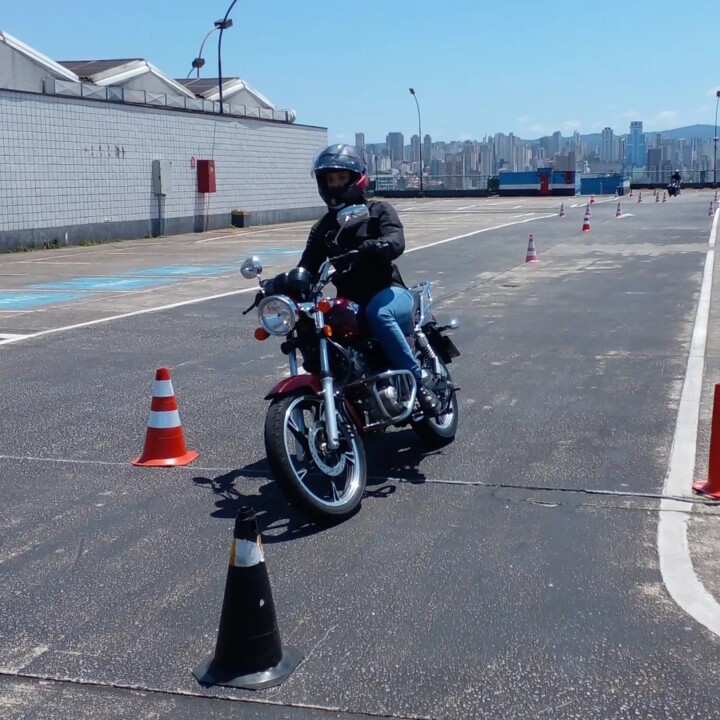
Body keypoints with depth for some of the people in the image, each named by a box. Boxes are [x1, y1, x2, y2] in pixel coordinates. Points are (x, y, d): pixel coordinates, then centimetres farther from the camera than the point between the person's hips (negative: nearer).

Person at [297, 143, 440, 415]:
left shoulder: (379, 211, 4)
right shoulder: (322, 228, 18)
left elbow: (396, 242, -17)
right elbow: (307, 267, 6)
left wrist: (372, 248, -41)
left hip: (389, 292, -4)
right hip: (349, 302, 4)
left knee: (377, 312, -39)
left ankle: (417, 382, -28)